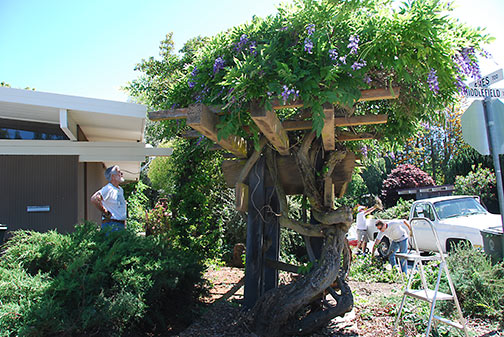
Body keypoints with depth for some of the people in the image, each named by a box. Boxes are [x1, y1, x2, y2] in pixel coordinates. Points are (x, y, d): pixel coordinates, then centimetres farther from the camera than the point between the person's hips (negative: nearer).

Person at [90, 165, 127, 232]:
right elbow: (94, 199, -25)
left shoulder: (121, 190, 15)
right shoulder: (108, 189, -13)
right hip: (111, 225, -9)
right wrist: (105, 212, -16)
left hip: (122, 224, 9)